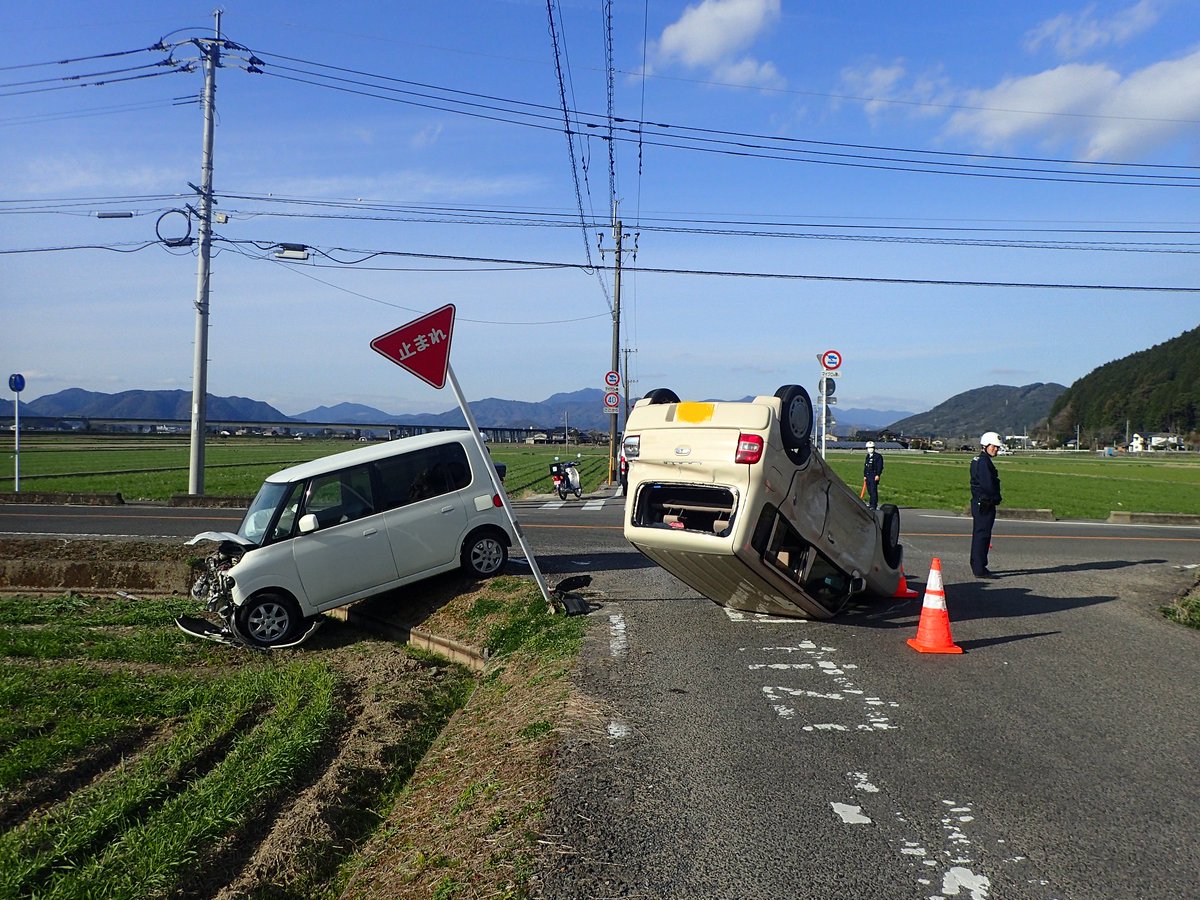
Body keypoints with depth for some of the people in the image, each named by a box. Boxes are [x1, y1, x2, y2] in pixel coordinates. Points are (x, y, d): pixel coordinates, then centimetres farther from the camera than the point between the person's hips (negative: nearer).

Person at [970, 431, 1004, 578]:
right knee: (982, 535, -8)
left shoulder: (977, 460, 16)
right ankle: (980, 570, -7)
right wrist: (996, 498, -7)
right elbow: (988, 485, -21)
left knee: (979, 535, 16)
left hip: (978, 503, 11)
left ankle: (977, 566, 26)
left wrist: (995, 498, 13)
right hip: (985, 504, -11)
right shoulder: (984, 462, -16)